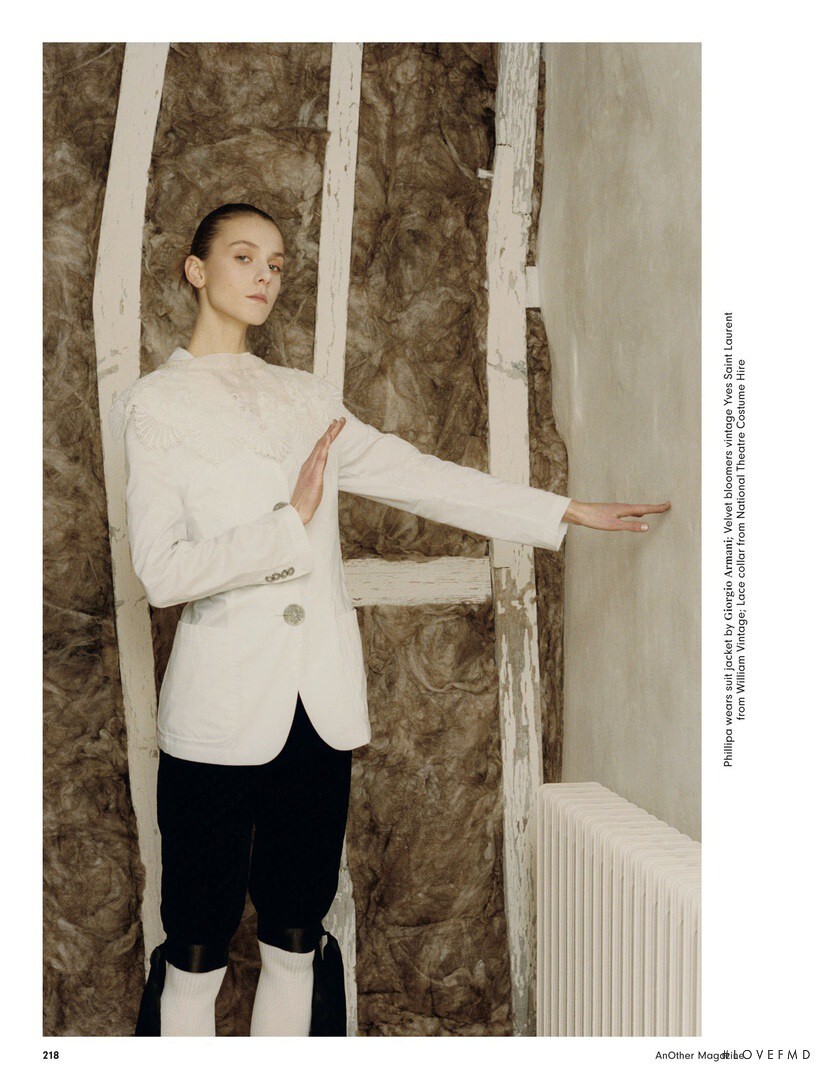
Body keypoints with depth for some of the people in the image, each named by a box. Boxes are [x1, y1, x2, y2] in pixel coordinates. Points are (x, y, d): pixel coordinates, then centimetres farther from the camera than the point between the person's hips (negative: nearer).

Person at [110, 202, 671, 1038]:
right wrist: (291, 521, -12)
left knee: (294, 943, 11)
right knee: (197, 955, 2)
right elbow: (161, 571, -9)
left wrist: (569, 512, 10)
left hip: (320, 706, 4)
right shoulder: (154, 405, 1)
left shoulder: (305, 399, 14)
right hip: (222, 708, -4)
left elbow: (421, 477, 12)